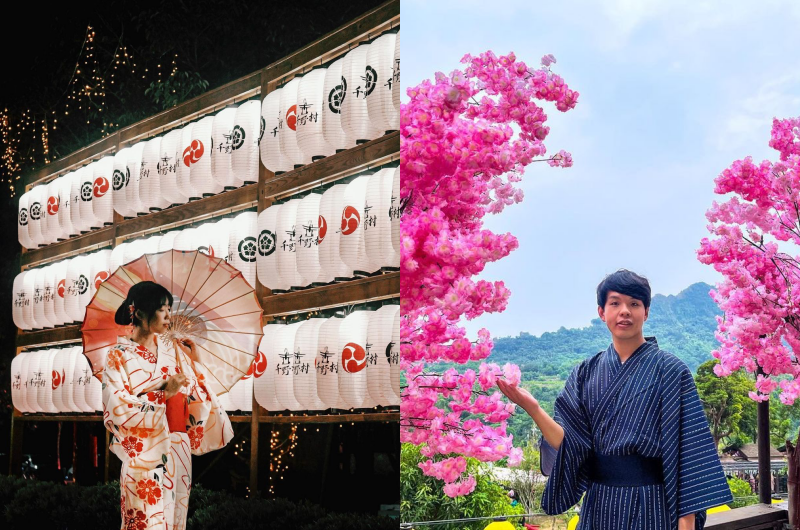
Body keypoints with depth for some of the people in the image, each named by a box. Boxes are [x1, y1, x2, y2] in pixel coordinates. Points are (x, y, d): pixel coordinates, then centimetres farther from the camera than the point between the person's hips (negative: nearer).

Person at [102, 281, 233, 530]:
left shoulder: (171, 350, 8)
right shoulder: (119, 355, -7)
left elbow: (192, 397, 10)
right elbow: (118, 409, -15)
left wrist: (193, 362, 3)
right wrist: (163, 393, -19)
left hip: (177, 450, 5)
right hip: (144, 452, -5)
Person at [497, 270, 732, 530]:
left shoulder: (670, 372, -6)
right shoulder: (586, 373, 4)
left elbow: (686, 451, -9)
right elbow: (572, 445, -3)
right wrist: (533, 408, -19)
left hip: (651, 507, -3)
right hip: (599, 506, 3)